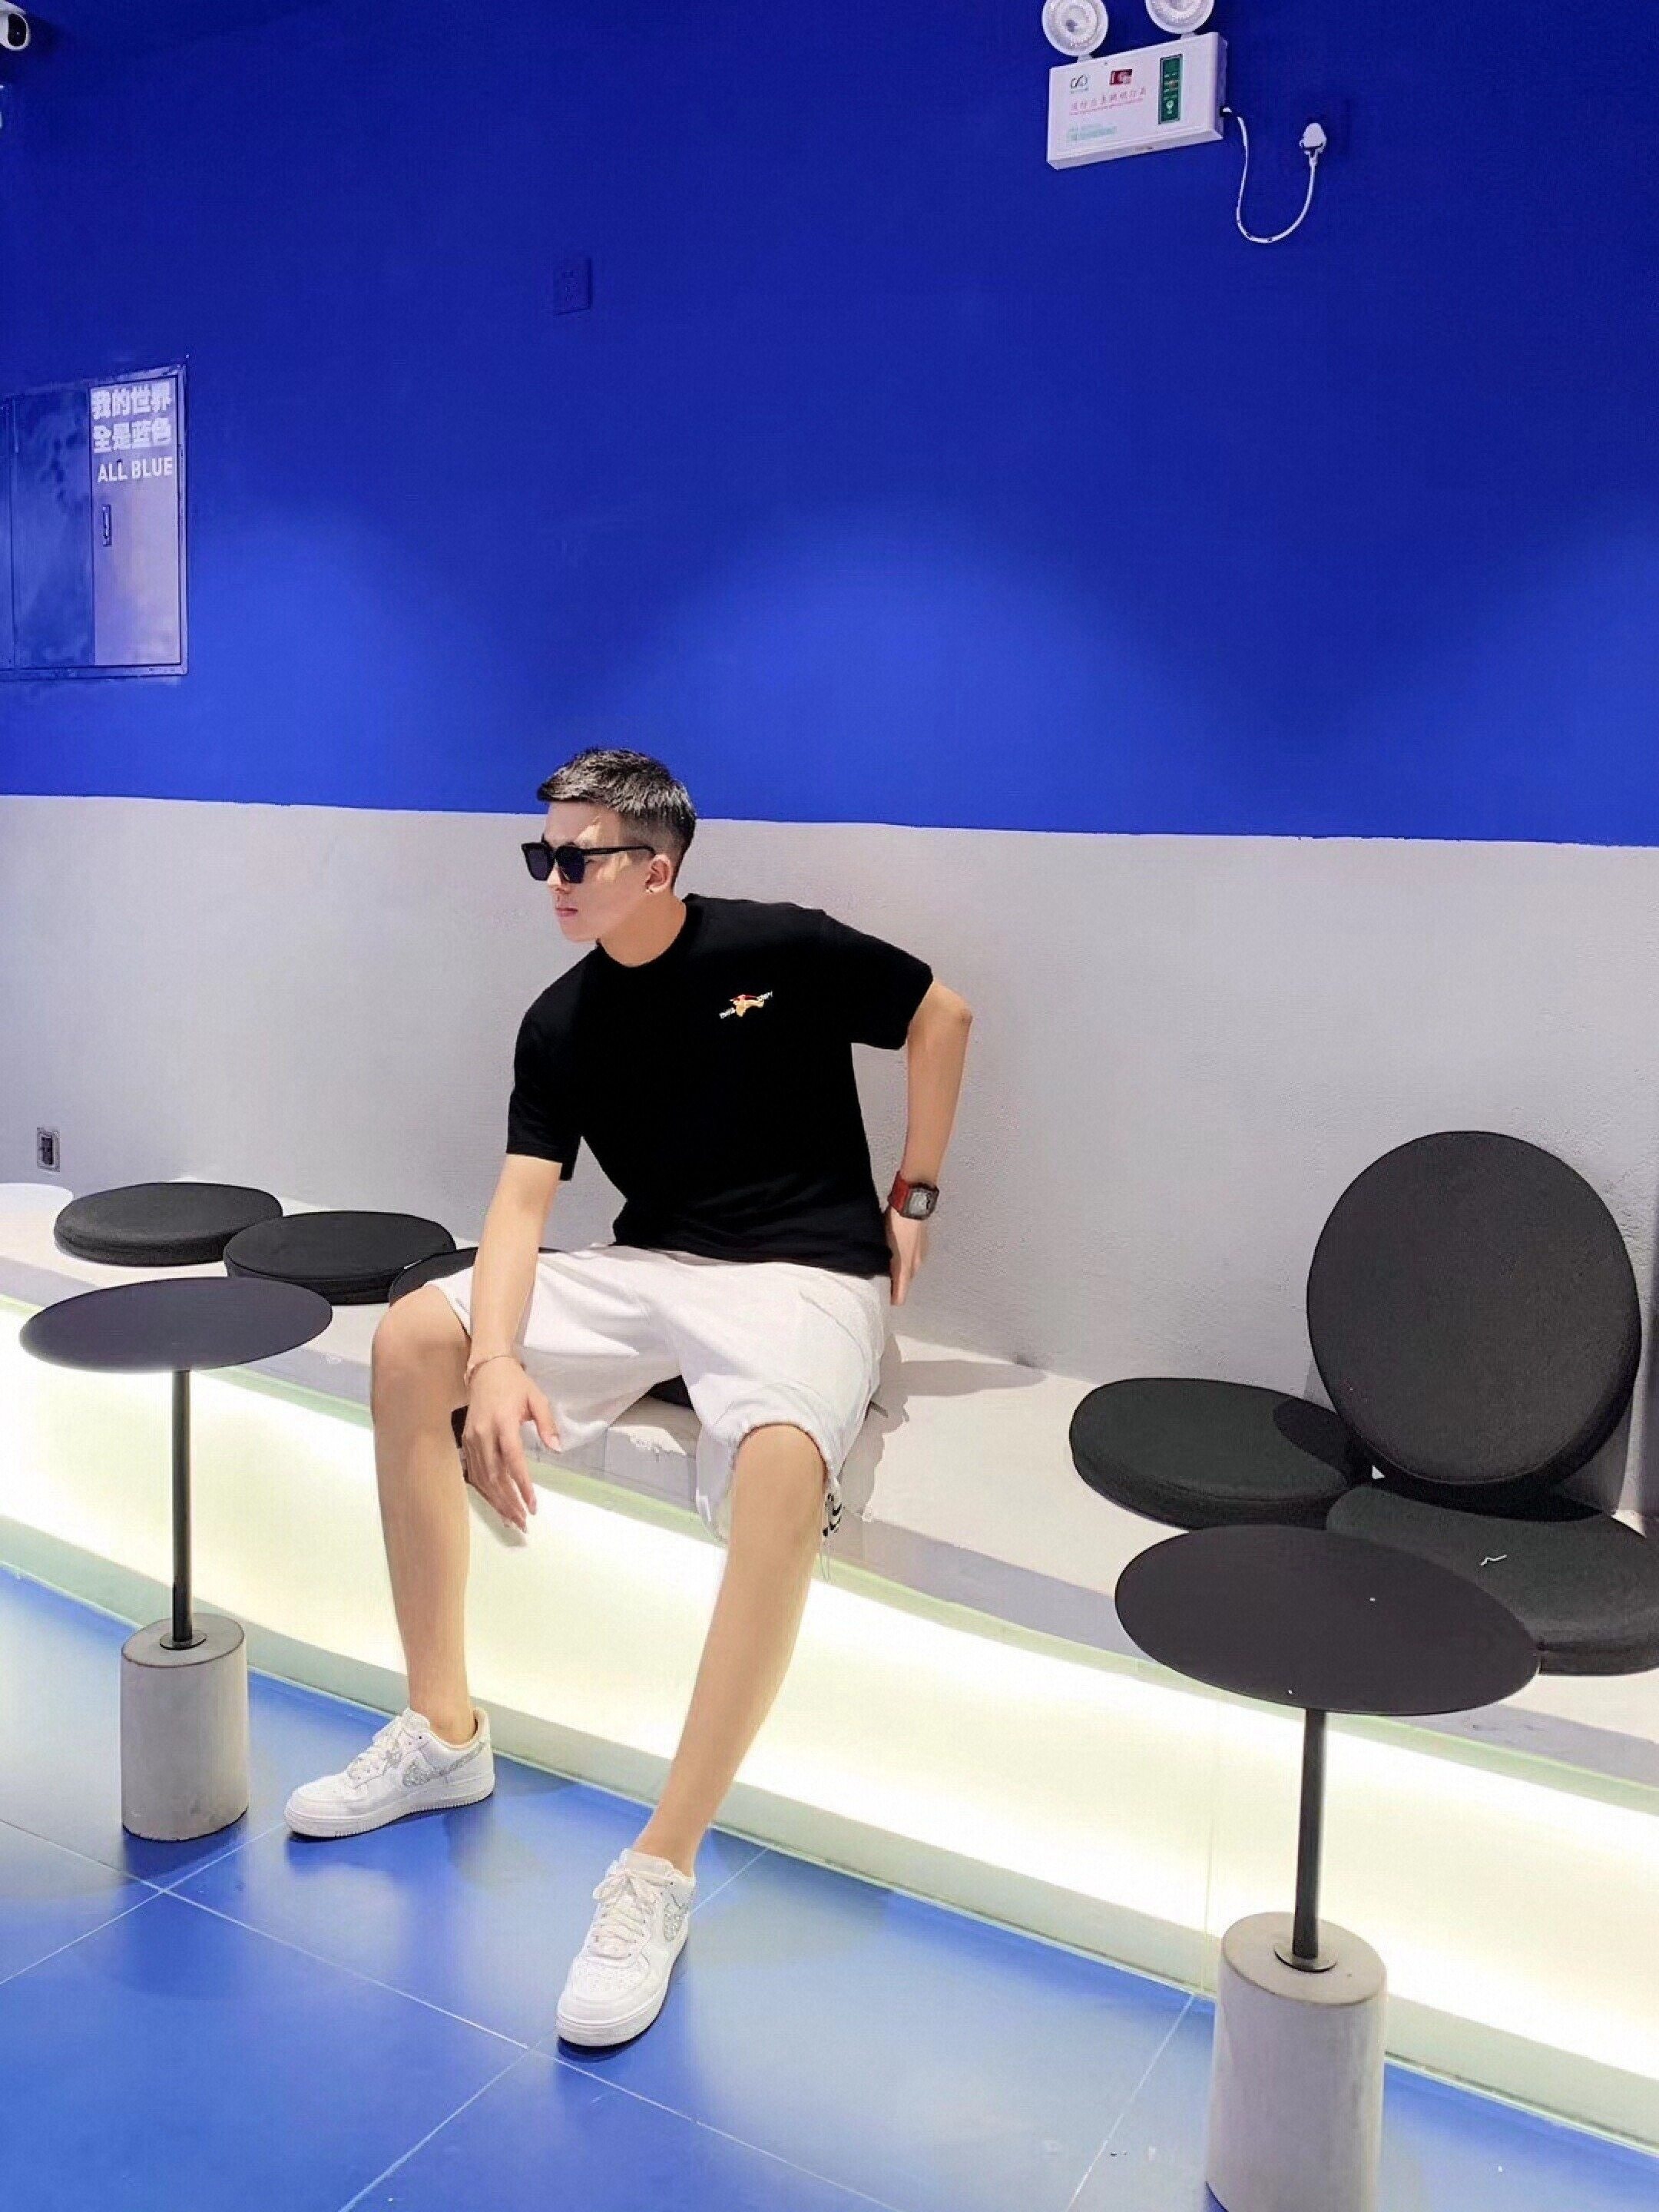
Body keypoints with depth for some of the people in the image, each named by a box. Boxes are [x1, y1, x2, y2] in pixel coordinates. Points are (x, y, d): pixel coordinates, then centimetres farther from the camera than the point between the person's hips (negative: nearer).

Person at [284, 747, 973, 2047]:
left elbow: (942, 1017, 4)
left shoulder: (779, 948, -7)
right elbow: (522, 1203, -6)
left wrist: (914, 1197, 2)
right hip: (647, 1269, 6)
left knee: (781, 1464, -39)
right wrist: (495, 1359, -24)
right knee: (411, 1340, -10)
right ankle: (444, 1733, 0)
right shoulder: (561, 1025, 3)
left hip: (807, 1275, -5)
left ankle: (663, 1866, -26)